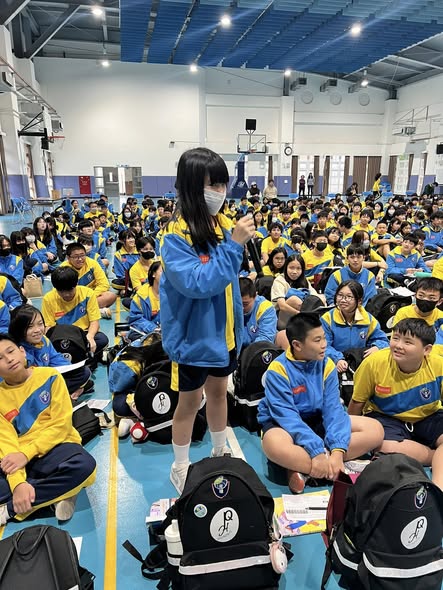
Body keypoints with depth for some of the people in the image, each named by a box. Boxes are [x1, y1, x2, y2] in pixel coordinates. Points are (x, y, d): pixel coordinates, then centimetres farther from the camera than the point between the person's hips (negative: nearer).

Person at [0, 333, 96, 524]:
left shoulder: (49, 376, -3)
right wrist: (18, 482, -23)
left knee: (84, 466, -34)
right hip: (20, 458, 2)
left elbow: (61, 424, -7)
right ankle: (57, 493, -15)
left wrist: (27, 453, -18)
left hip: (56, 446, -1)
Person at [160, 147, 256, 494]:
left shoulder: (222, 224, 0)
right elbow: (197, 283, -30)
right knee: (190, 401, 10)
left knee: (219, 391, 22)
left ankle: (221, 452, 44)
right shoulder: (177, 236, -20)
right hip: (194, 334, -6)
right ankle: (180, 468, 33)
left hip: (223, 330, 6)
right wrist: (234, 244, -30)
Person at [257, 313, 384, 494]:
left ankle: (302, 468, -21)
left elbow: (333, 408, -12)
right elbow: (287, 416, -25)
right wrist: (317, 451, -34)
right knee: (275, 446, -41)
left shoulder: (326, 365, -6)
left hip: (317, 420, 6)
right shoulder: (278, 369, -20)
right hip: (283, 424, -6)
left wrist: (337, 450, -26)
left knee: (375, 430, -11)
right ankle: (332, 469, -20)